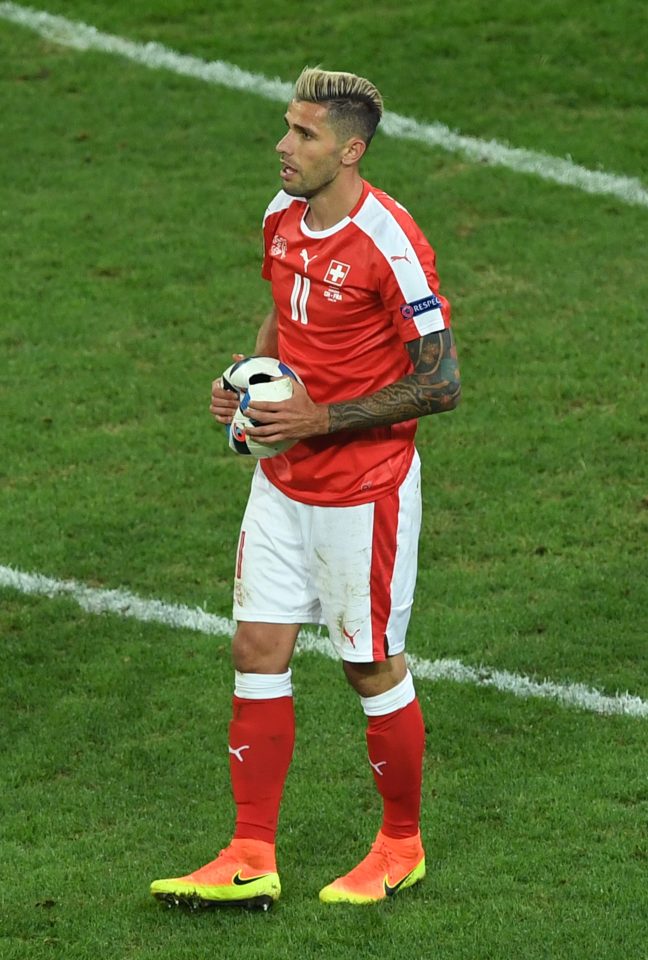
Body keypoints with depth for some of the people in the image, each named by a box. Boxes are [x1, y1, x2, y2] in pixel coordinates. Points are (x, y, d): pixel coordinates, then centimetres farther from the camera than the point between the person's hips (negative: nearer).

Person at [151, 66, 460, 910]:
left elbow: (441, 382, -20)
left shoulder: (389, 245, -22)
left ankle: (402, 848, 26)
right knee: (259, 652, 6)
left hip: (364, 492, -7)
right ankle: (251, 862, 13)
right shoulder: (282, 218, 2)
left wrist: (321, 419, -22)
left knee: (373, 668, 6)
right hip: (283, 481, 7)